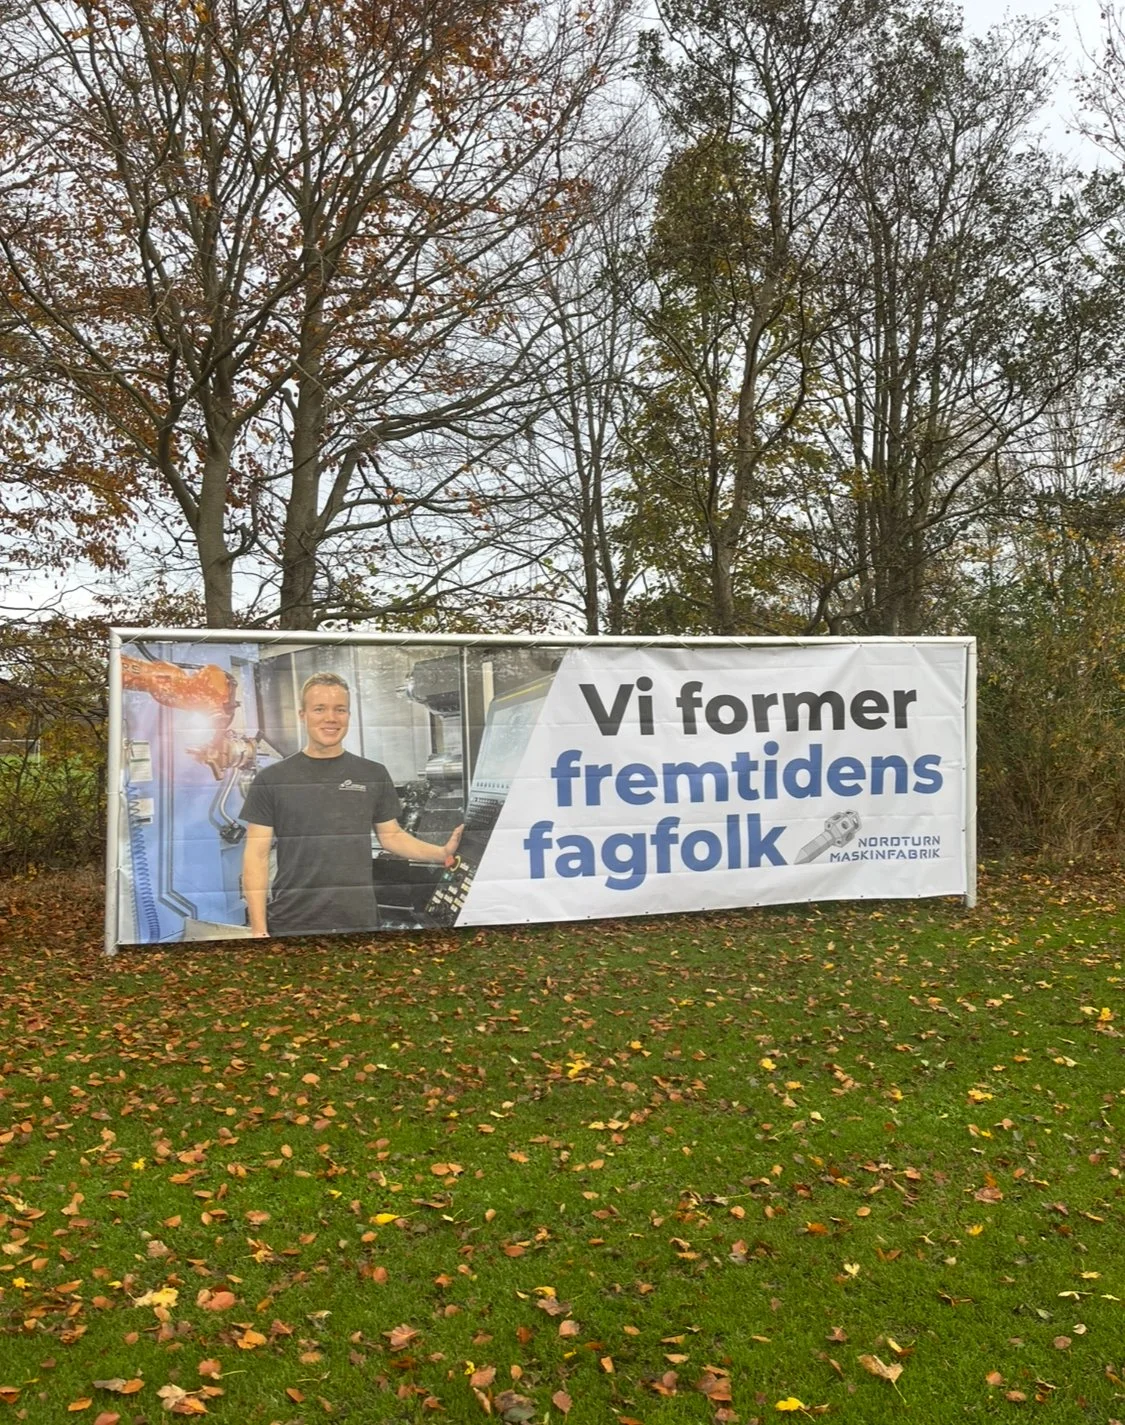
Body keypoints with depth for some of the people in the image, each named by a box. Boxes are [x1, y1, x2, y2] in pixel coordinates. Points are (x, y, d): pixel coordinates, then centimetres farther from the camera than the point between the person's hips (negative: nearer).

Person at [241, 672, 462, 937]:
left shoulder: (374, 775, 6)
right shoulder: (271, 779, 0)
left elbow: (391, 835, 11)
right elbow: (257, 855, 0)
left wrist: (443, 853, -5)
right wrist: (258, 928, -6)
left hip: (359, 922, 2)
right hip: (291, 925, -1)